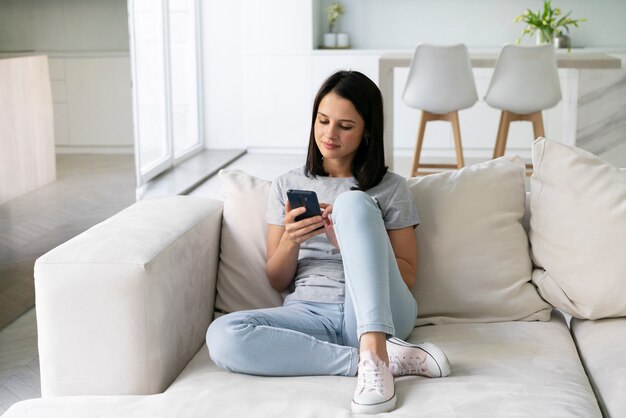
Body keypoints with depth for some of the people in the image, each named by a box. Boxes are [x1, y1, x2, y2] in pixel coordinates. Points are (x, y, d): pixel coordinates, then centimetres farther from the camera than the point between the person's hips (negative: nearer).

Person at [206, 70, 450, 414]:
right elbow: (277, 281, 15)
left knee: (353, 202, -25)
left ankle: (375, 351, -38)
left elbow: (407, 276, 6)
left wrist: (350, 242, -10)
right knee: (222, 336, -30)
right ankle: (391, 360, -27)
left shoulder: (390, 188, 11)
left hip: (379, 312, -2)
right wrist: (290, 240, -7)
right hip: (307, 312, 2)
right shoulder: (287, 185, 16)